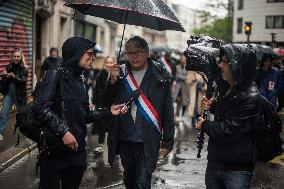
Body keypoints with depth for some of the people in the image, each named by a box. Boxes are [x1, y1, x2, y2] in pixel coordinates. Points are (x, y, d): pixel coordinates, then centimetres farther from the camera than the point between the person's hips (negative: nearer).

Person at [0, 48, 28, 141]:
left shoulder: (24, 68, -7)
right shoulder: (9, 66, 4)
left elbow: (23, 80, -22)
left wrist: (14, 77, -40)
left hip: (19, 94, -3)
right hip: (8, 93, 3)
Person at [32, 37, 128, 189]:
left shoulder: (81, 81, 14)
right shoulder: (56, 75, -9)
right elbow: (40, 107, -21)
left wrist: (108, 112, 9)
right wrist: (63, 131, -24)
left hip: (77, 151, 7)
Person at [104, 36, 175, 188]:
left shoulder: (160, 75, -4)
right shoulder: (120, 73, 4)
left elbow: (168, 111, -4)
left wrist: (168, 141, -5)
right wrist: (112, 81, -12)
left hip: (148, 141, -4)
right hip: (124, 139, 4)